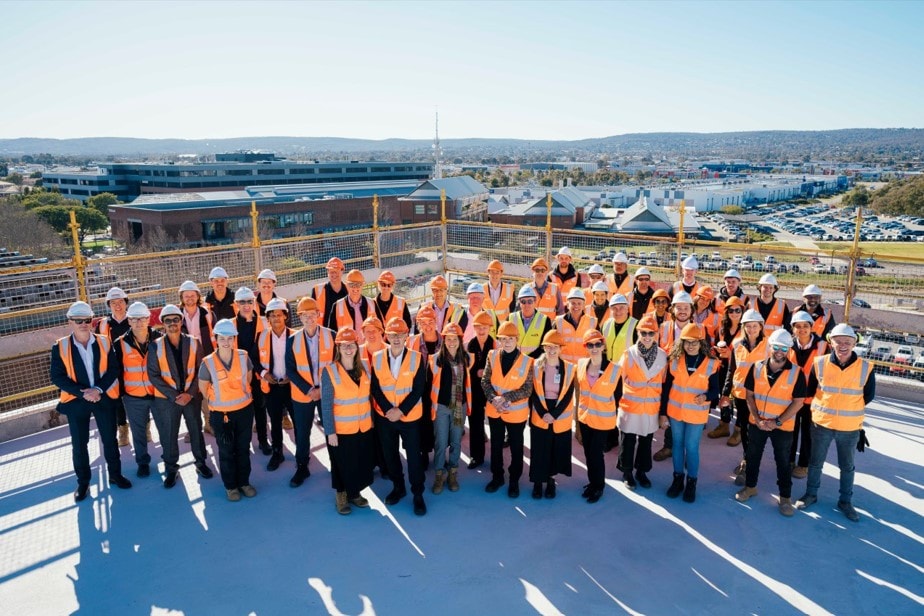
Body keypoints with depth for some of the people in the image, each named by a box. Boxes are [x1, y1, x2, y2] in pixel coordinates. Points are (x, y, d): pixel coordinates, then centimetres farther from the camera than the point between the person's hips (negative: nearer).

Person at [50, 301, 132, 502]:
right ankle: (83, 482, 24)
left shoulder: (104, 342, -1)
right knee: (79, 444, 8)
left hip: (103, 397, 1)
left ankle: (115, 475, 28)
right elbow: (57, 377, -8)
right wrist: (82, 393, -18)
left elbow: (113, 370, -2)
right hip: (76, 401, -1)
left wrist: (98, 389, -17)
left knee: (110, 439, 11)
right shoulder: (60, 347, -6)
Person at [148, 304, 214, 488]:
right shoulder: (156, 346, -7)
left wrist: (190, 393, -12)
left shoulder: (194, 343, -3)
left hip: (192, 396, 1)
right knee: (168, 435, 9)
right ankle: (171, 469, 27)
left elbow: (200, 370, -2)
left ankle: (201, 462, 32)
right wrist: (174, 396, -13)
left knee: (196, 430, 13)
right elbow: (153, 375, -8)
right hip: (166, 398, -1)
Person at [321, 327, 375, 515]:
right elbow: (326, 405, -13)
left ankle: (355, 493, 35)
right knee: (342, 465, 10)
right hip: (340, 430, -4)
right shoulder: (330, 371, -14)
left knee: (362, 463, 14)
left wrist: (371, 420, 10)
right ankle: (341, 496, 31)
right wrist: (330, 431, -14)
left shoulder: (364, 367, 0)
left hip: (363, 428, 4)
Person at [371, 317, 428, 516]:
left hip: (410, 417, -2)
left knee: (414, 455, 4)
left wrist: (401, 410, -18)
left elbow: (419, 389, -12)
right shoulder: (377, 358, -3)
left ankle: (418, 494, 20)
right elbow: (375, 388, -3)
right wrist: (388, 409, -15)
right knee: (390, 454, 14)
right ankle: (398, 487, 34)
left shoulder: (416, 358, -9)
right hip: (385, 416, 2)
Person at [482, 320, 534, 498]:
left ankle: (514, 480, 30)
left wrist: (505, 397, -23)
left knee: (516, 448, 13)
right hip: (494, 410, 3)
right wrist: (493, 398, -20)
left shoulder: (527, 361, -14)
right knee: (496, 445, 17)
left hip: (516, 412, -2)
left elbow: (527, 389, -14)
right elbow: (485, 381, -3)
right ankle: (497, 477, 36)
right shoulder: (492, 356, -6)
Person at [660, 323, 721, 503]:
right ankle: (677, 478, 29)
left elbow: (715, 390, -3)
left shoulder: (711, 364, -10)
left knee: (691, 447, 6)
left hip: (696, 414, -2)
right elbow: (666, 387, -1)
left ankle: (691, 482, 24)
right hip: (675, 411, 2)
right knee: (677, 444, 14)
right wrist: (663, 412, -1)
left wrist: (706, 396, -27)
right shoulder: (674, 360, -6)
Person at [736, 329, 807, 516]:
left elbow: (798, 402, -11)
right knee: (753, 456, 17)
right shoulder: (757, 367, -6)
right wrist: (757, 419, -12)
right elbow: (749, 395, -2)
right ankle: (750, 486, 36)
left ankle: (786, 497, 26)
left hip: (783, 427, -2)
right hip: (756, 423, 2)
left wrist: (777, 422, -17)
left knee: (783, 462, 10)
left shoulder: (796, 373, -13)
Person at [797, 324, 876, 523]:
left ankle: (845, 501, 36)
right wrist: (825, 406, 7)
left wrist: (850, 408, 7)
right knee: (816, 462, 17)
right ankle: (811, 494, 36)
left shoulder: (866, 367, -12)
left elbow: (868, 396, 3)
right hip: (821, 424, 0)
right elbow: (810, 390, 4)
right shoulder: (819, 363, -12)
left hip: (850, 428, 0)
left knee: (847, 466, 18)